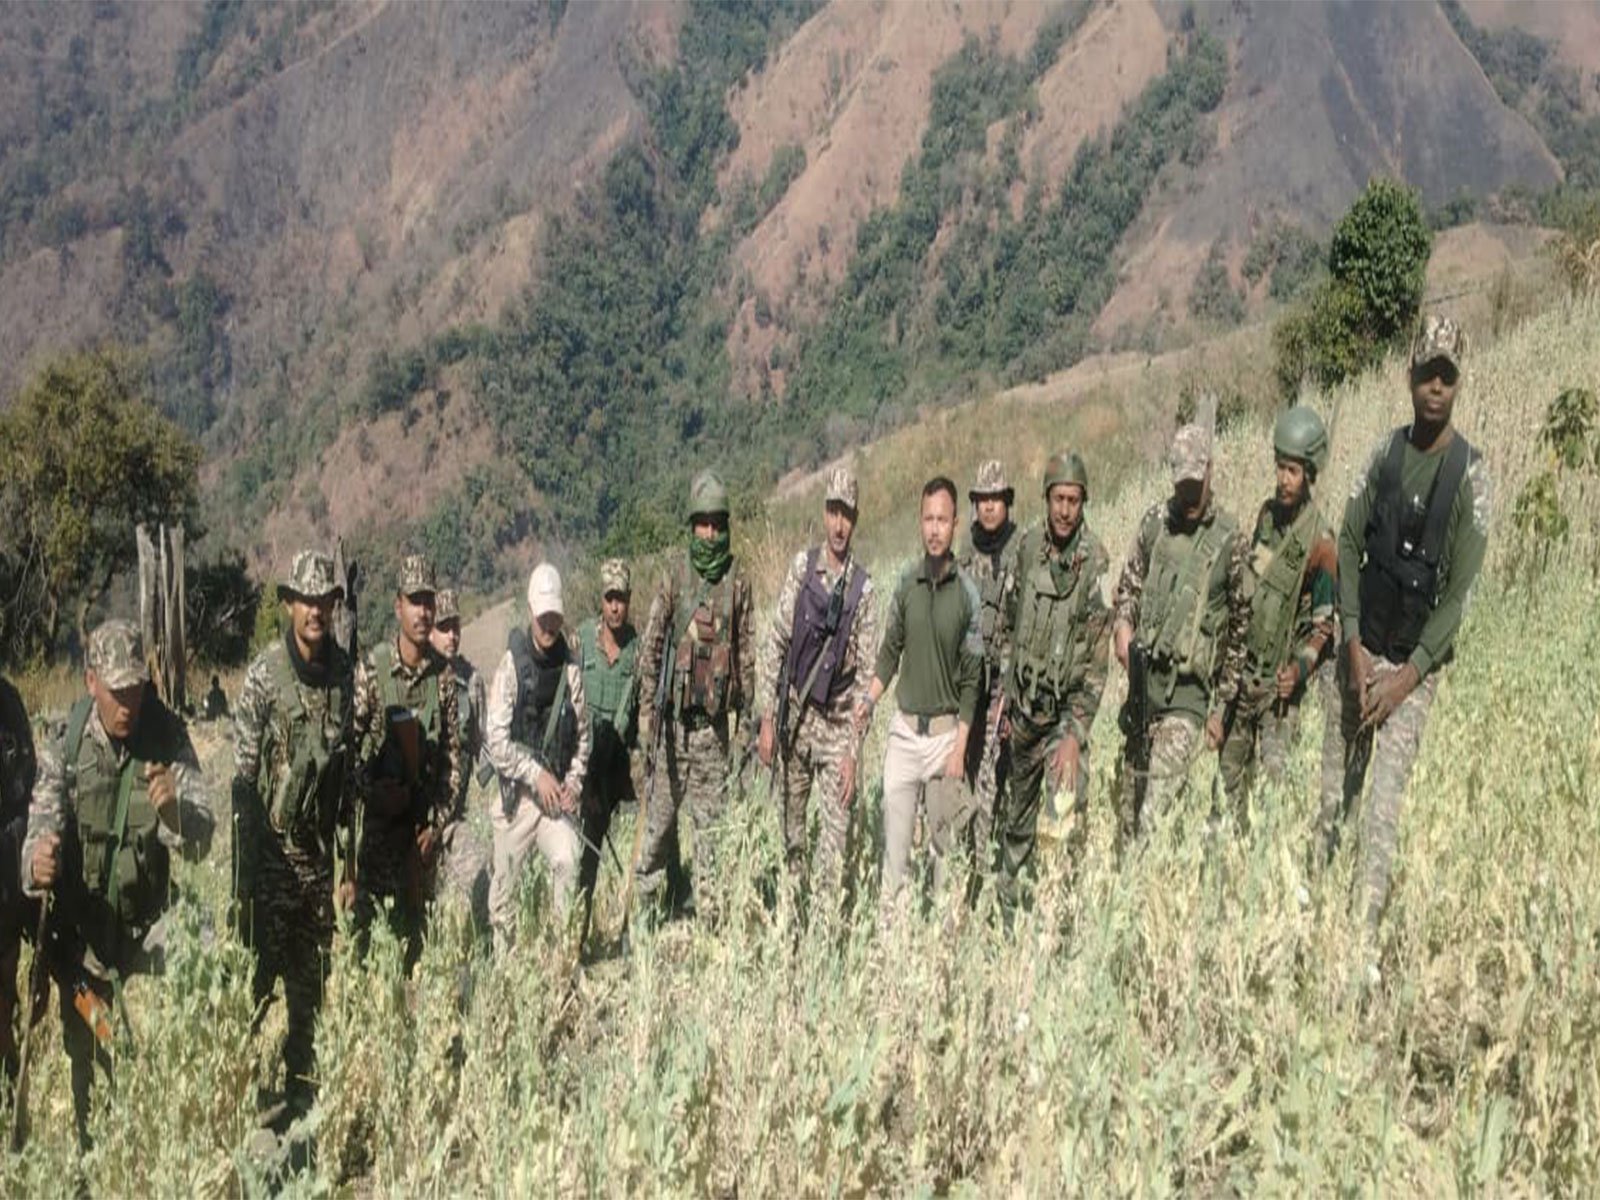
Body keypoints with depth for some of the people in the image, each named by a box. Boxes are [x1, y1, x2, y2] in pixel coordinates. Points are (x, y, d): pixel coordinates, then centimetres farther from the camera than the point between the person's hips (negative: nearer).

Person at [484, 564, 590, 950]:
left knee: (569, 862, -17)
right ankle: (502, 955, 23)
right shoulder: (511, 664, -8)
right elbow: (496, 739, -11)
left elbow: (582, 733, 10)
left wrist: (574, 781, -2)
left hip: (558, 792, 2)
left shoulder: (571, 667, 2)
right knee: (504, 879, 6)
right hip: (517, 792, -2)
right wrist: (536, 775, -16)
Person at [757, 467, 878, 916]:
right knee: (790, 819, 12)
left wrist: (853, 751, -8)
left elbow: (866, 674, -3)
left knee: (836, 833, -4)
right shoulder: (802, 566, 0)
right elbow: (775, 643, 3)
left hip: (836, 722, -2)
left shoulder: (863, 588, -4)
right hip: (794, 714, 2)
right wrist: (768, 718, -2)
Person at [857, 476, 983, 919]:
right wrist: (869, 700, -3)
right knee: (894, 829, 1)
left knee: (944, 838, 8)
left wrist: (960, 748, -9)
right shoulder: (906, 582, 2)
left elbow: (972, 678, -6)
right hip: (903, 728, 2)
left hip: (947, 730, -2)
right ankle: (889, 912, 8)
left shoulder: (968, 592, -7)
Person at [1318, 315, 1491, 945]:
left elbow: (1461, 591, -11)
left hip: (1417, 661, -4)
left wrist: (1409, 674, -13)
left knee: (1384, 799, -8)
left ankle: (1366, 925, -3)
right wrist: (1354, 643, -5)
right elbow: (1348, 544, 4)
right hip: (1359, 648, 4)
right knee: (1335, 784, 12)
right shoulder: (1386, 449, 2)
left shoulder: (1471, 474, -11)